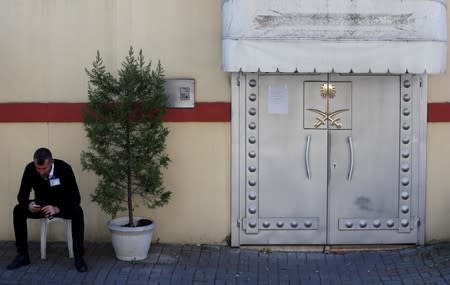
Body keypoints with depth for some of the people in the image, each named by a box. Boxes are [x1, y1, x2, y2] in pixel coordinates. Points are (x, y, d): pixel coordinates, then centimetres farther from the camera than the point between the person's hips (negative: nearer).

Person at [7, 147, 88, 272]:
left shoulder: (64, 168, -27)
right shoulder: (30, 169, -19)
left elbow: (76, 198, -27)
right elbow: (22, 195, -13)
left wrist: (57, 209, -43)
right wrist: (28, 205, -37)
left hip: (62, 206, -3)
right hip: (41, 205, 3)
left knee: (77, 211, -35)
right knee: (18, 210, -24)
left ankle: (78, 257, -26)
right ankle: (22, 255, -14)